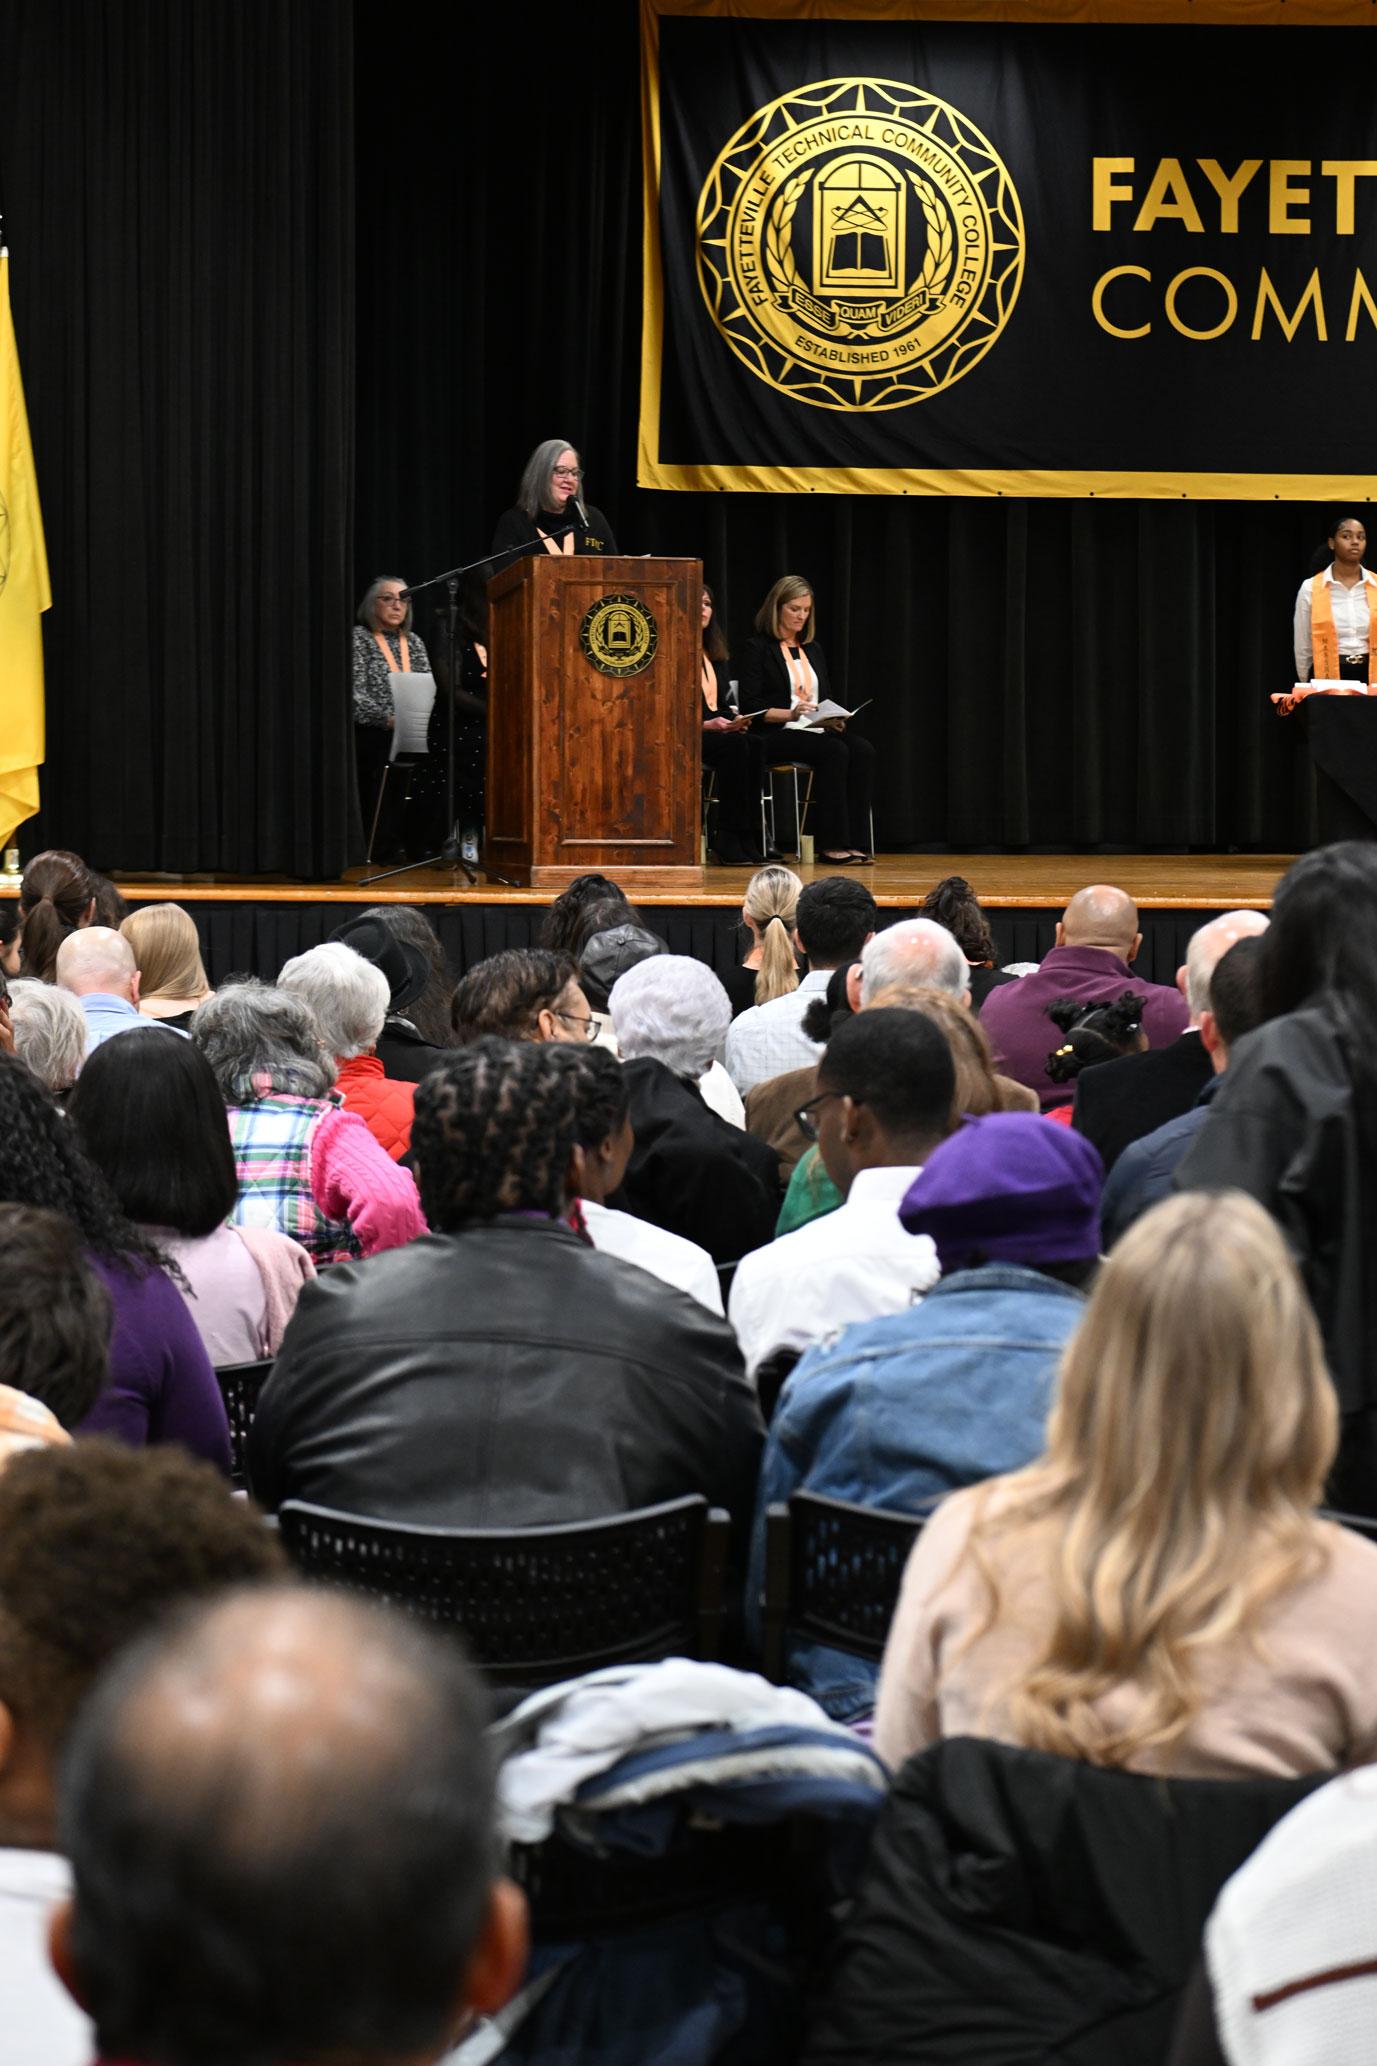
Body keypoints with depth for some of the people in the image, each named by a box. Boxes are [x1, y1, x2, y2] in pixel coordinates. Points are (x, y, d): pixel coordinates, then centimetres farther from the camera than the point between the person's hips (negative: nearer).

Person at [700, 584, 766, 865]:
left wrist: (733, 720, 0)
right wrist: (705, 724, -19)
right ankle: (729, 840, -32)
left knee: (756, 743, -25)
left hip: (718, 729, 7)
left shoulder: (715, 654, 21)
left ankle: (749, 838, -29)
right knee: (736, 746, -33)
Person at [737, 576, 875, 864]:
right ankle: (829, 843, -32)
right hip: (775, 735, -6)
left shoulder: (813, 650, 22)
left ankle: (851, 838, -29)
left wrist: (834, 717, 0)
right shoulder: (759, 649, 1)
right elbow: (750, 706, -7)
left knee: (863, 751, -24)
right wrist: (789, 714, -20)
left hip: (817, 731, 6)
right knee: (835, 751, -33)